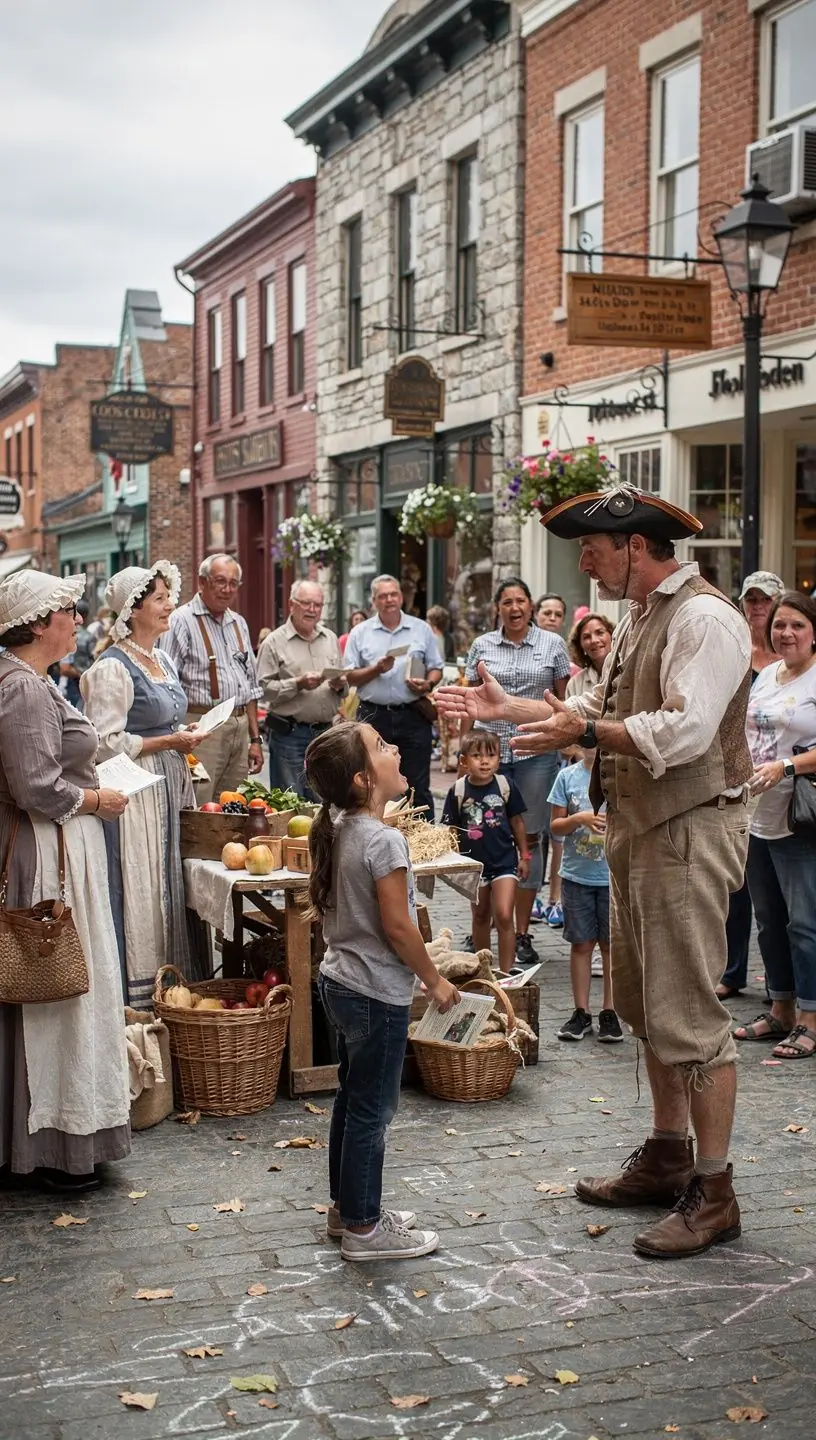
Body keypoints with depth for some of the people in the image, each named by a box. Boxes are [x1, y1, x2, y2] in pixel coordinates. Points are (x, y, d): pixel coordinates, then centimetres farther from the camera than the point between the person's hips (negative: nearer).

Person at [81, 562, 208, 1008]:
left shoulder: (163, 660, 13)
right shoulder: (113, 667, -14)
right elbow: (107, 742, -18)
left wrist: (184, 736, 7)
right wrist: (169, 742, -15)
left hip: (170, 788, 9)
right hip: (135, 793, -8)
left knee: (171, 887, 12)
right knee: (139, 894, -3)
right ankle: (139, 995, 6)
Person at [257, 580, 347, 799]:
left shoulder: (330, 639, 14)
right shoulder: (275, 642, -3)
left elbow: (343, 687, 19)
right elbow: (264, 688, -11)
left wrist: (339, 685, -3)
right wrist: (298, 684, -20)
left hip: (325, 732, 5)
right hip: (288, 734, -5)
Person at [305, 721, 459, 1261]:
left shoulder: (336, 833, 5)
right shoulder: (384, 840, -22)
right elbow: (397, 927, -22)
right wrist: (435, 980, -10)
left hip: (340, 981, 9)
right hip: (378, 993, -9)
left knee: (353, 1099, 19)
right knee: (373, 1110, 1)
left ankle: (347, 1206, 31)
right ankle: (363, 1228, 11)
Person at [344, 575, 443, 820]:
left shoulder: (421, 629, 9)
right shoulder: (360, 633, 7)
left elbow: (436, 668, 11)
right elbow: (350, 677, 4)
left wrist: (428, 684, -10)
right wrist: (376, 669, -12)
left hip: (413, 716, 0)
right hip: (373, 716, 0)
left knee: (418, 787, 3)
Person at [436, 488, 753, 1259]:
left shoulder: (704, 618, -17)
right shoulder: (639, 618, 14)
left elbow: (684, 732, -27)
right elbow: (598, 707, 21)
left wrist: (582, 732, -25)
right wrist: (507, 707, 17)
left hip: (688, 833, -10)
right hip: (638, 830, 10)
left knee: (687, 1010, -6)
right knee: (645, 1003, 17)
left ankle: (714, 1193, 4)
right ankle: (666, 1159, 30)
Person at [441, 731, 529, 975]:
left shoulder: (506, 786, -8)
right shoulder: (458, 791, -8)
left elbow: (516, 822, 2)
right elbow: (451, 829, -2)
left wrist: (524, 855, 5)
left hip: (504, 860, -2)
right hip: (474, 863, 2)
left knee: (504, 917, -11)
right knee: (480, 916, 16)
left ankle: (506, 971, -4)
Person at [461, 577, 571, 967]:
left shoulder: (552, 644, 6)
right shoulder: (482, 646, 9)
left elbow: (564, 699, 9)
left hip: (535, 750, -1)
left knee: (529, 839, 3)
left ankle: (522, 932, 11)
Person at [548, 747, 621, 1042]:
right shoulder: (568, 776, 0)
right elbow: (556, 825, 1)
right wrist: (579, 819, -17)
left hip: (615, 875, -1)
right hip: (577, 874, 1)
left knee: (611, 943, 7)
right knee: (581, 943, 8)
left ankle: (610, 1012, 18)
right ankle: (581, 1012, 18)